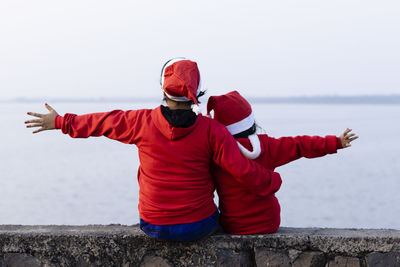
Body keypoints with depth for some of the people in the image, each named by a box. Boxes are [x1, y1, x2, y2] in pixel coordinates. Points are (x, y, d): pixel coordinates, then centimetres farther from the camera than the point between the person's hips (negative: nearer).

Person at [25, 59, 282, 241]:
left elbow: (103, 123, 4)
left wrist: (60, 122, 19)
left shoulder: (143, 122, -11)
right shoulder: (212, 130, -16)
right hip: (198, 226, -2)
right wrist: (273, 182, 2)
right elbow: (243, 170, -17)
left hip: (154, 226, 2)